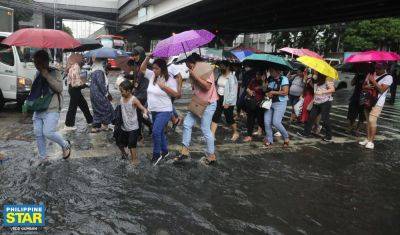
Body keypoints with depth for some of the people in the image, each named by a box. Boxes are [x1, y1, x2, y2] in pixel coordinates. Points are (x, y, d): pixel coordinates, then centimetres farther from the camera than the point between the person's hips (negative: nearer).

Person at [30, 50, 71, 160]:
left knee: (48, 132, -16)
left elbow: (59, 88, -19)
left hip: (52, 109, -7)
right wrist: (29, 100, 14)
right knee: (38, 134, 5)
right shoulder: (37, 74, 14)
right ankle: (43, 157, 19)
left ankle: (65, 145, 11)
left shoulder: (54, 73, -6)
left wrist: (47, 76, -22)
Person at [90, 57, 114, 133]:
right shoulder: (99, 71, -20)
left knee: (97, 111, 16)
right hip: (99, 95, -10)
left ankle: (95, 127, 21)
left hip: (95, 94, 10)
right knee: (107, 109, 3)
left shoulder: (94, 70, 13)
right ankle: (105, 125, 10)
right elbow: (101, 84, -22)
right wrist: (106, 94, -11)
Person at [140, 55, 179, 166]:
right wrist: (148, 57, -1)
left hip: (164, 111, -7)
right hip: (154, 111, 7)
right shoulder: (153, 76, 5)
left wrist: (163, 86, -21)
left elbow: (175, 94, -16)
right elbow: (142, 69, 11)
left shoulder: (170, 80, -12)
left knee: (156, 132, -16)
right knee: (160, 132, 17)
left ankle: (156, 154, 1)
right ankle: (165, 151, 34)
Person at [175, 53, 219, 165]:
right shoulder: (195, 73, 12)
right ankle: (185, 151, 13)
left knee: (205, 129, -5)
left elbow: (207, 86, -26)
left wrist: (194, 75, -23)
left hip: (208, 104, -9)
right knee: (187, 124, 3)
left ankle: (211, 155, 10)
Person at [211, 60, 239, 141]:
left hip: (227, 100, -7)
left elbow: (233, 91, -18)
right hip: (219, 98, 7)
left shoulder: (231, 77, -14)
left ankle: (236, 133, 29)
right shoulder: (220, 76, 8)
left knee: (229, 118, 5)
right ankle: (212, 134, 4)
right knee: (215, 116, 1)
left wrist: (228, 103, -20)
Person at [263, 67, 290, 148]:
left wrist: (273, 92, -14)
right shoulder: (270, 79, 9)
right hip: (269, 102, 6)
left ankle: (286, 137, 10)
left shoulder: (283, 79, -9)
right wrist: (267, 94, -1)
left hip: (280, 103, -6)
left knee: (276, 122, -14)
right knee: (266, 122, -2)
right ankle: (269, 140, 12)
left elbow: (285, 92, -16)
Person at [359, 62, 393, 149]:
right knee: (368, 121, 8)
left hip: (377, 103, -6)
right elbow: (363, 86, 12)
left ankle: (371, 141, -8)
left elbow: (382, 90, -17)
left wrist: (373, 81, -18)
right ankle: (367, 139, 15)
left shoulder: (388, 77, -7)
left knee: (372, 121, -14)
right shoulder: (371, 74, 12)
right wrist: (366, 87, -11)